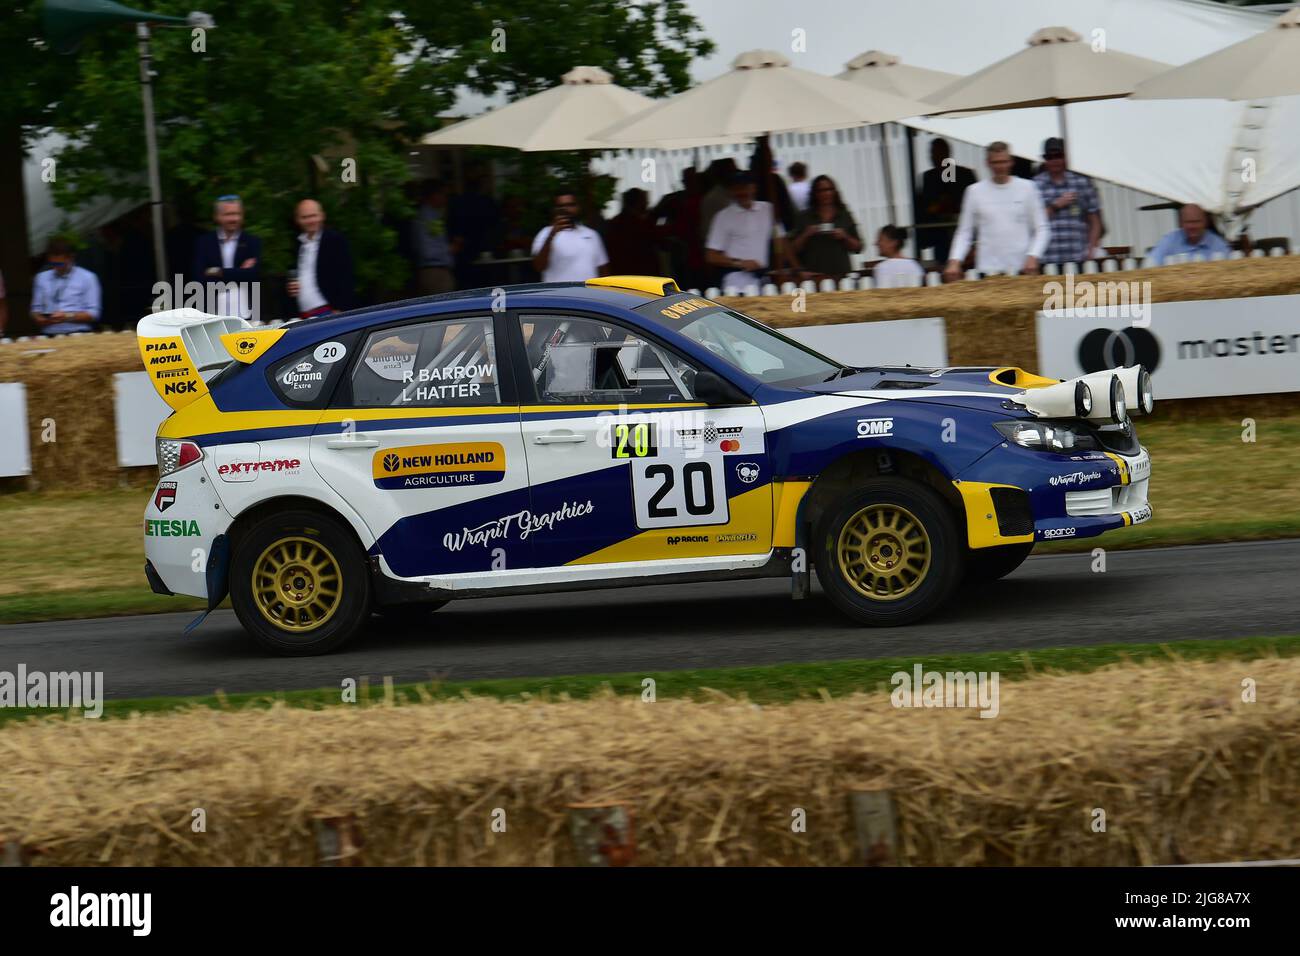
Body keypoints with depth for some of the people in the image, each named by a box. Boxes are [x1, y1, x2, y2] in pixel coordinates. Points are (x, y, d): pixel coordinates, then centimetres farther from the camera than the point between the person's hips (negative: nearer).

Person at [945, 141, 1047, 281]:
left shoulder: (1027, 188, 5)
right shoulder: (975, 191, 6)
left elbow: (1041, 229, 5)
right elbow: (964, 232, 9)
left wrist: (1033, 257, -11)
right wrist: (955, 261, -6)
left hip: (1022, 269, 0)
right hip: (989, 271, 0)